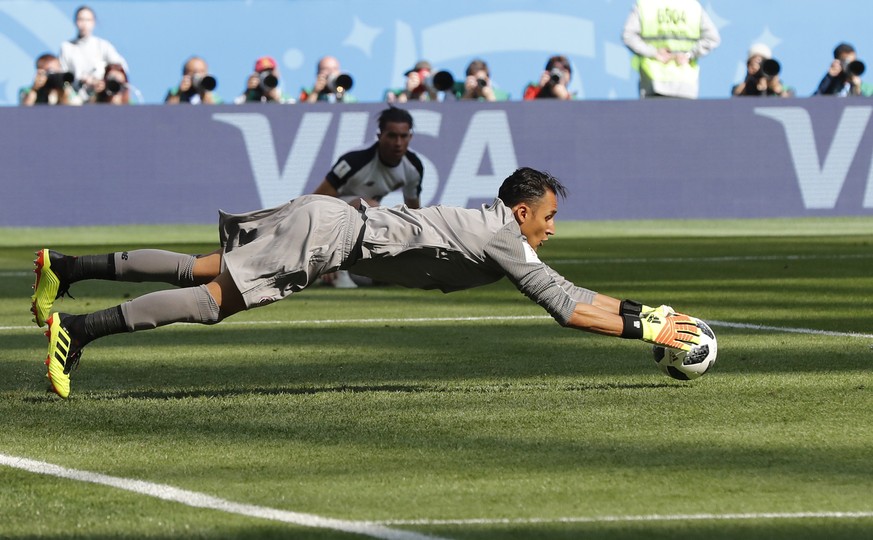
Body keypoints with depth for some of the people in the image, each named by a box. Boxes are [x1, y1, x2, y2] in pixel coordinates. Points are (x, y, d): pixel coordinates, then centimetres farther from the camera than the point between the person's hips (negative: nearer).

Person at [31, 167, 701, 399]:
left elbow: (567, 292, 27)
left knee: (198, 272, 9)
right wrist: (644, 329, -9)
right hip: (330, 234, -8)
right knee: (214, 296, -14)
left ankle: (67, 269, 7)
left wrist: (641, 309, 23)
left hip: (329, 219, 8)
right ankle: (77, 329, -21)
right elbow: (566, 306, -14)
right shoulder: (504, 242, -9)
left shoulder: (497, 231, 18)